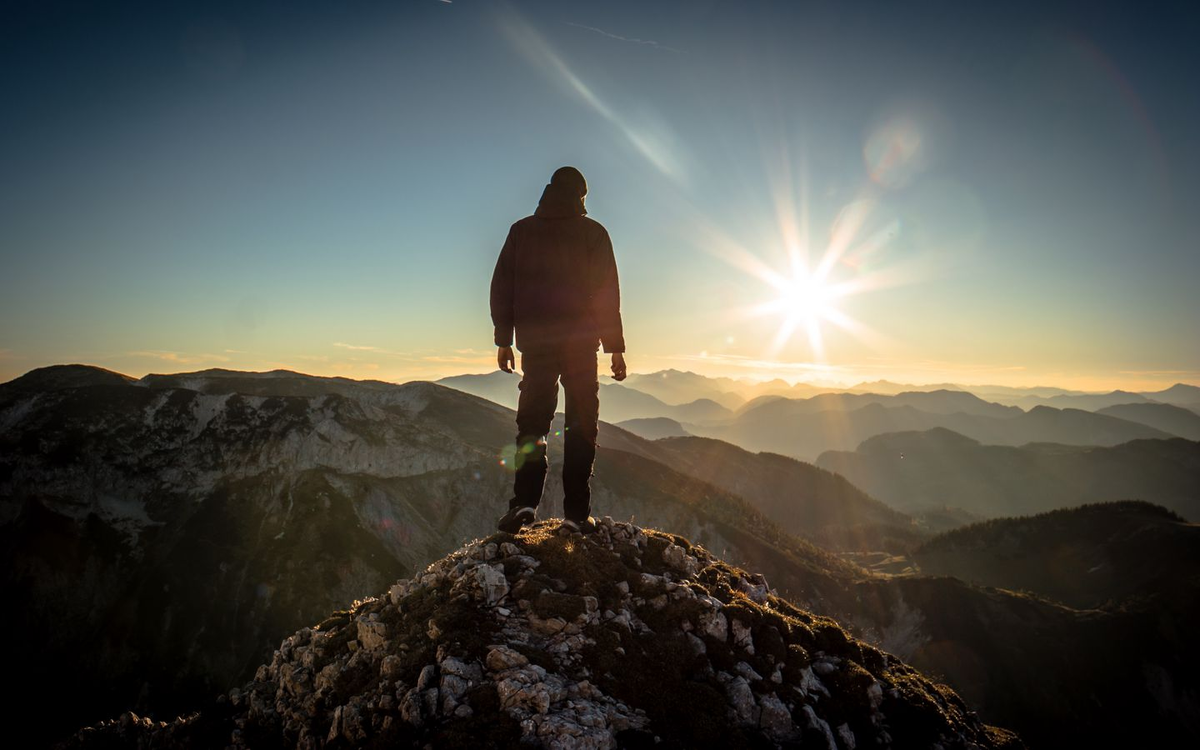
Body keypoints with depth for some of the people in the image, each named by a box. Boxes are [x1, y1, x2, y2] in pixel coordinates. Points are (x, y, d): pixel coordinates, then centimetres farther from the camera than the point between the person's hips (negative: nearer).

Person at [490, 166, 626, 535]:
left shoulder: (521, 230, 9)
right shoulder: (592, 233, 2)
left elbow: (501, 288, 6)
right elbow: (607, 293, -3)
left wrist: (503, 340, 10)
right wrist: (615, 347, 0)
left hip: (534, 341, 2)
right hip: (580, 341, -2)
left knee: (532, 423, 8)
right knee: (581, 426, 4)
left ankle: (524, 502, -7)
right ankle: (576, 512, 2)